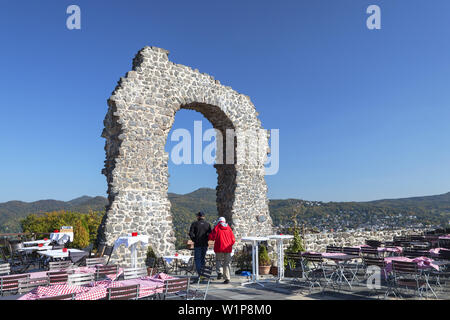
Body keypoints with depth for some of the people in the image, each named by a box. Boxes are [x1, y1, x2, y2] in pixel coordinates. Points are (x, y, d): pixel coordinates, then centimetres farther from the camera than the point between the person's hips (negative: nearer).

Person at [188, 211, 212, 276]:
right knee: (202, 259, 15)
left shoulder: (194, 224, -3)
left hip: (197, 244, -3)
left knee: (197, 259, 3)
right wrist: (206, 239, 8)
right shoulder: (208, 224, 5)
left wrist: (194, 240, 0)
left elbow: (191, 233, -11)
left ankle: (200, 274, -8)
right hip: (205, 244, 3)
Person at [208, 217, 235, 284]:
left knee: (218, 260, 16)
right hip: (228, 249, 2)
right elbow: (233, 240, 9)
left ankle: (219, 272, -7)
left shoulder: (217, 228, 0)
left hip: (219, 248, -2)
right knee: (226, 263, 9)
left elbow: (211, 237, -6)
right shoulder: (229, 228, 9)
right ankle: (227, 278, 4)